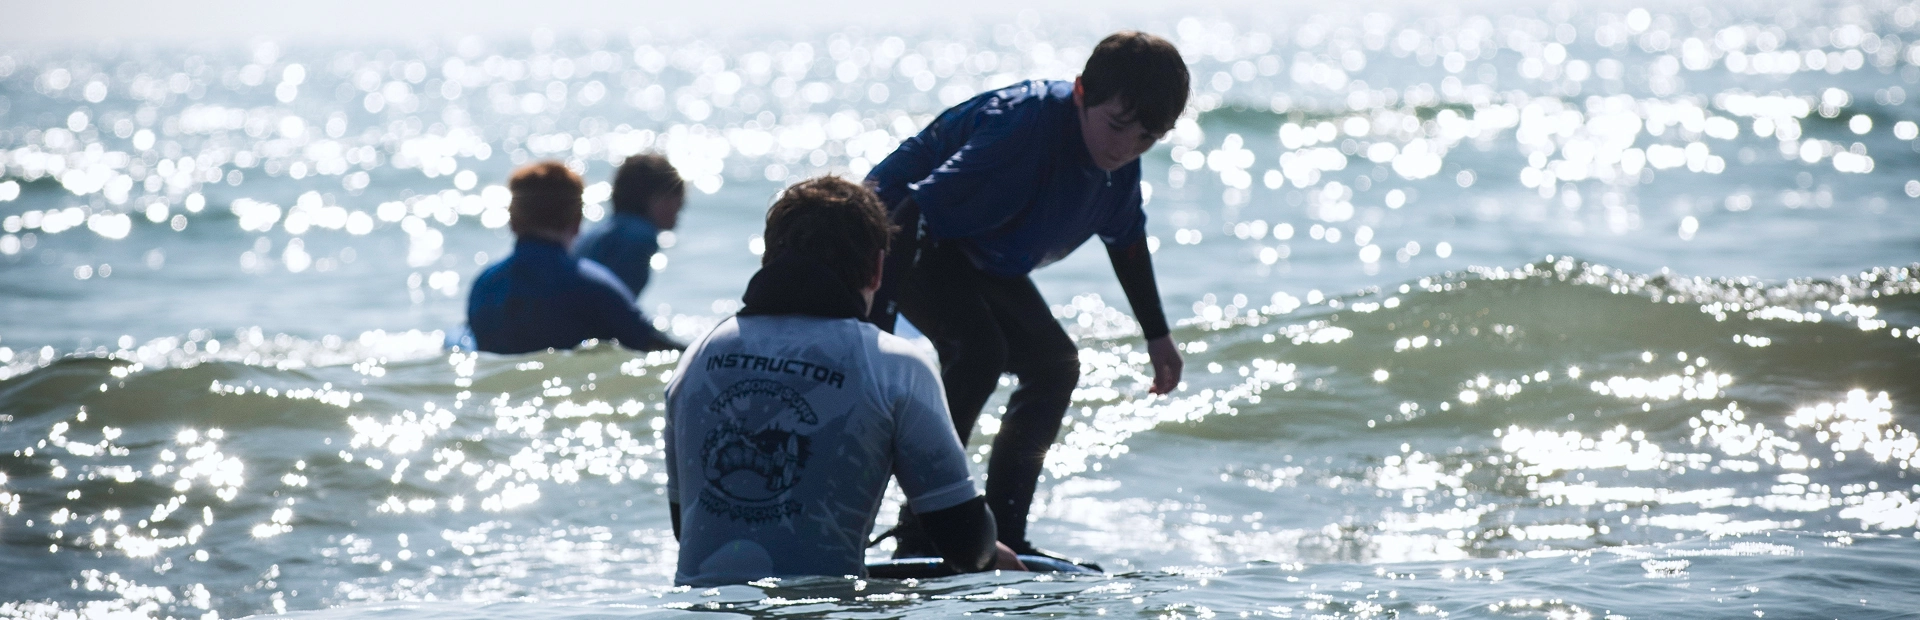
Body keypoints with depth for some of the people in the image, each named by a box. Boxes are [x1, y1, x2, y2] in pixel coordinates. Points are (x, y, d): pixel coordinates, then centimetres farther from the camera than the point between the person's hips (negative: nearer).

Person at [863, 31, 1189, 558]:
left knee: (1053, 362, 8)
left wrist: (1157, 334, 20)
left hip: (978, 254, 9)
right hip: (903, 231, -9)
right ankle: (919, 534, -26)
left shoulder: (1119, 156, -11)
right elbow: (914, 217, -40)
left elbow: (1126, 238, 12)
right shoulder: (1022, 132, -37)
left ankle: (1003, 534, 12)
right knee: (978, 348, -28)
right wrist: (874, 337, -44)